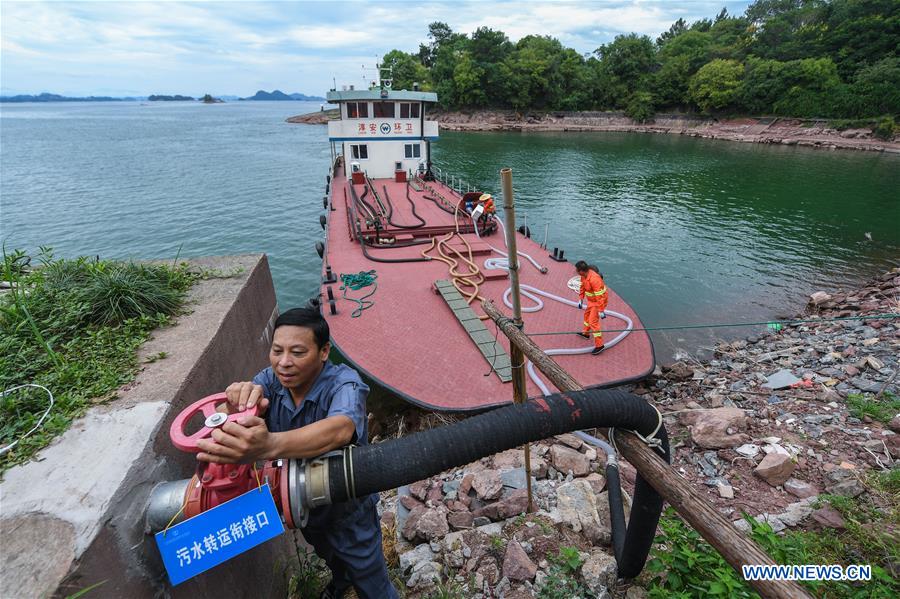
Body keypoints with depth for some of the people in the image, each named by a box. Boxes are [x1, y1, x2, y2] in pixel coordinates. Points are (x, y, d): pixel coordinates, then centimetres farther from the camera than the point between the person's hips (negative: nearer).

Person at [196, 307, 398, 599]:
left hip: (348, 512, -6)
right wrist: (236, 407, -52)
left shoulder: (344, 383, -33)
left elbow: (340, 429, -54)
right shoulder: (271, 380, -17)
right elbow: (220, 420, -28)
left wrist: (269, 445, -71)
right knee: (328, 556, 36)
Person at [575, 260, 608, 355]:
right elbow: (582, 287, 11)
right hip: (591, 300, 10)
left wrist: (601, 310, -29)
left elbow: (600, 296, -32)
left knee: (593, 322, -10)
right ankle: (586, 333, 49)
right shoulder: (584, 275, -7)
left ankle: (599, 345, -2)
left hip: (599, 301, -10)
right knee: (587, 314, 26)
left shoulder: (594, 279, -35)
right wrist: (580, 299, 14)